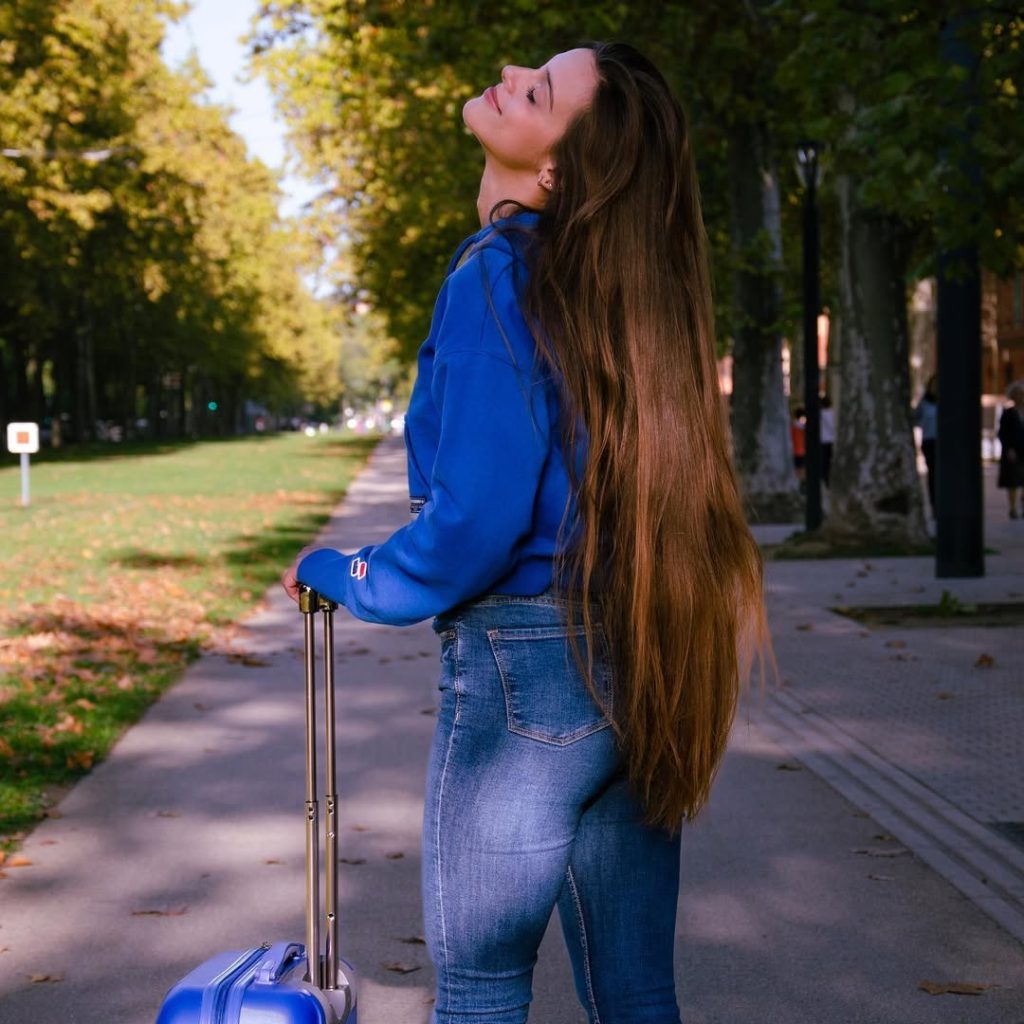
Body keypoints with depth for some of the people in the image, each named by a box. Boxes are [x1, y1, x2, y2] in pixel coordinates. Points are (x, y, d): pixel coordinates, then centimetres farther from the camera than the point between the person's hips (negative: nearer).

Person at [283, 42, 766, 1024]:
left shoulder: (500, 273, -15)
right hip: (633, 674, 7)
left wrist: (340, 573, -2)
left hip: (524, 675, -7)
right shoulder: (607, 283, 8)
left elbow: (475, 518, -19)